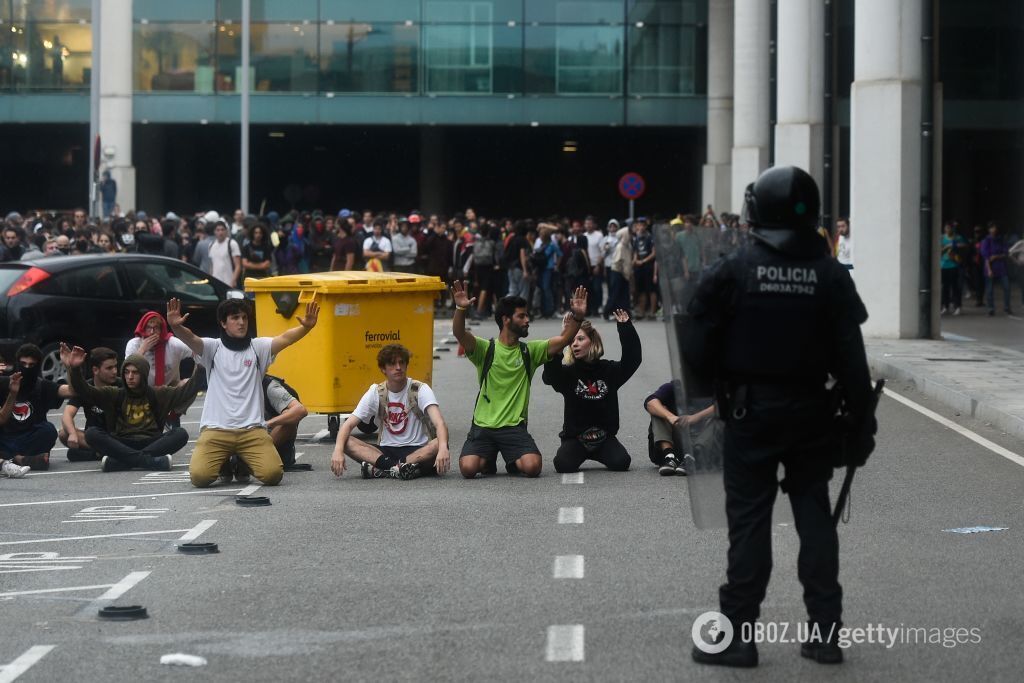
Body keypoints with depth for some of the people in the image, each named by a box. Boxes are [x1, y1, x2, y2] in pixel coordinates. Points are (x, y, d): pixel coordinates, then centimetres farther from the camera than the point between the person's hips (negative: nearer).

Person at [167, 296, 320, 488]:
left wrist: (306, 327, -24)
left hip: (252, 429, 1)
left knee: (273, 474, -19)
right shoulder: (213, 347, 7)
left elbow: (285, 338, -4)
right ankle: (224, 463, 17)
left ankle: (244, 464, 18)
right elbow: (190, 339, -12)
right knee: (199, 475, -21)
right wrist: (176, 327, -35)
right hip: (216, 428, -1)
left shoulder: (257, 347, 11)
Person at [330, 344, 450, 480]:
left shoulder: (420, 390, -7)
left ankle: (380, 469, -37)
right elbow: (349, 424, -5)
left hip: (419, 450, -2)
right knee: (346, 442, -21)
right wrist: (338, 450, -26)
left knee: (439, 444, -35)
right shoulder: (375, 392, 1)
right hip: (386, 451, 3)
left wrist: (443, 448, -44)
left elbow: (439, 423, -22)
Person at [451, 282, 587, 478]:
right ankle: (488, 460, 14)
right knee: (468, 468, -24)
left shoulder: (530, 351, 8)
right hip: (483, 426, -1)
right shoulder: (485, 349, -1)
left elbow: (563, 339, -2)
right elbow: (459, 333, -19)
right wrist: (460, 309, -39)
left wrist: (577, 317, -19)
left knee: (532, 467, -24)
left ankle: (514, 463, 14)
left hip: (515, 426, 1)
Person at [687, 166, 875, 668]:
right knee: (814, 515, 10)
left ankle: (737, 635, 4)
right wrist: (860, 421, 4)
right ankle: (825, 632, 12)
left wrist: (711, 385, 13)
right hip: (811, 412, 2)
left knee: (749, 519, 3)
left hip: (750, 412, -2)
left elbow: (698, 350, -7)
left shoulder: (733, 270, -9)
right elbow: (850, 359, -2)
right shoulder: (830, 274, -2)